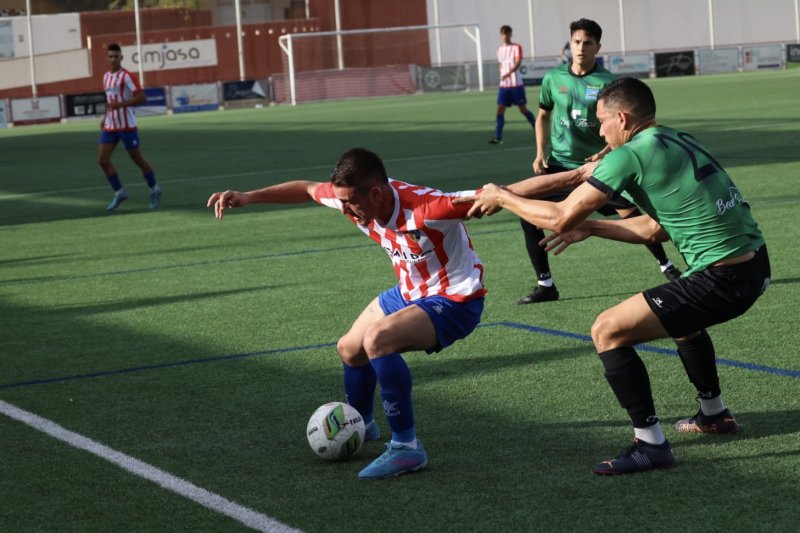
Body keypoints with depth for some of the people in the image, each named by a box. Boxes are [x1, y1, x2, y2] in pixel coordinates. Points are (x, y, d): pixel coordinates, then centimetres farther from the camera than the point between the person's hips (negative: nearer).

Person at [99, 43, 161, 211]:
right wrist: (105, 117, 15)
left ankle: (154, 189, 22)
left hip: (127, 126, -7)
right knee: (102, 159, -4)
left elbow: (141, 97, -20)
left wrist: (119, 104, -26)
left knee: (137, 159, 3)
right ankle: (119, 192, 8)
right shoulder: (106, 77, 12)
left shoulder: (126, 76, -12)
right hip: (110, 126, 7)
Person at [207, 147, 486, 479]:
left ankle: (407, 448, -22)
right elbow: (308, 190, 6)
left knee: (377, 339, -32)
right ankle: (360, 425, 53)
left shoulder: (425, 208, -35)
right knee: (349, 349, 22)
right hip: (410, 291, 9)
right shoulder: (355, 197, -13)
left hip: (456, 301, -9)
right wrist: (248, 197, 5)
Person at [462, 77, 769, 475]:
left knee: (608, 332, -7)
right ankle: (714, 414, 51)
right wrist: (591, 229, 25)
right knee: (681, 316, 38)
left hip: (723, 279, -9)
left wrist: (502, 197, 6)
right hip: (755, 265, 9)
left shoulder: (630, 156, -12)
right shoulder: (678, 142, 14)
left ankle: (650, 445, -5)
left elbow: (561, 219, -9)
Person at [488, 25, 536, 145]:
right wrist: (502, 76, 12)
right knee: (500, 109, -7)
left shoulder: (516, 47, -6)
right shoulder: (500, 50, 11)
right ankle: (498, 137, -9)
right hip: (503, 85, 4)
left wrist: (508, 73, -36)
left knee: (523, 109, 4)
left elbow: (518, 63, -21)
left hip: (516, 84, -4)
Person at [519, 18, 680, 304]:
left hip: (598, 164, -2)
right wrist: (541, 153, 3)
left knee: (633, 214, -5)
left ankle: (666, 266, 20)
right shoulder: (553, 78, -1)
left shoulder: (607, 83, -10)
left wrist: (605, 152, -22)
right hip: (560, 164, 3)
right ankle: (545, 285, 2)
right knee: (529, 214, -10)